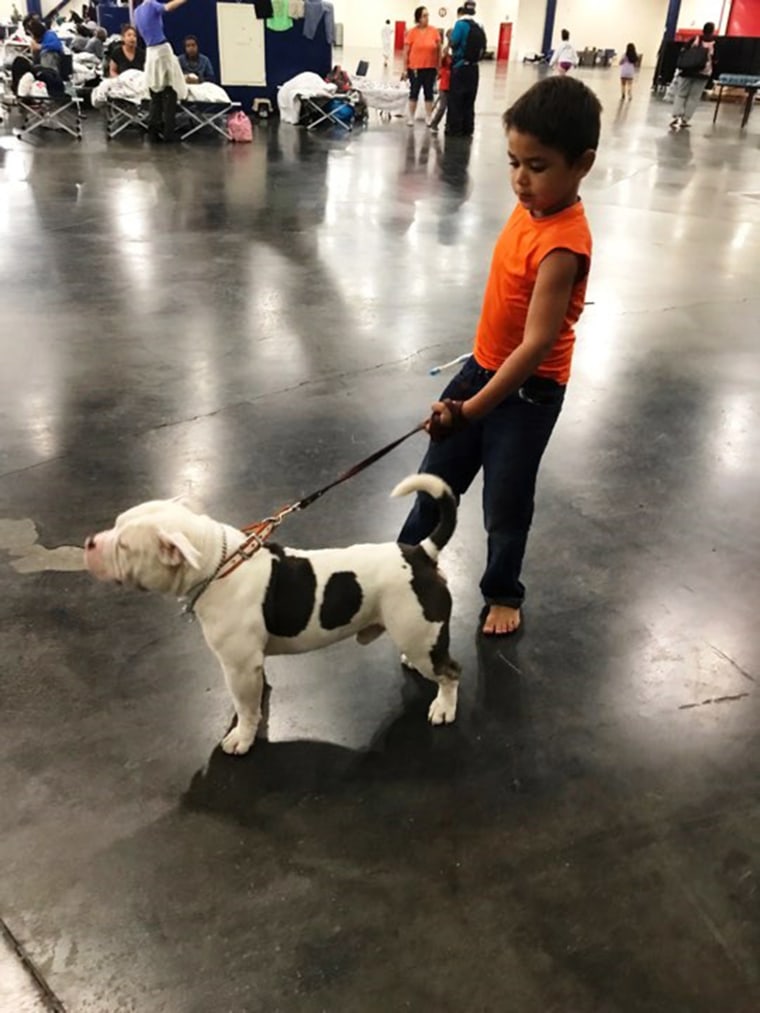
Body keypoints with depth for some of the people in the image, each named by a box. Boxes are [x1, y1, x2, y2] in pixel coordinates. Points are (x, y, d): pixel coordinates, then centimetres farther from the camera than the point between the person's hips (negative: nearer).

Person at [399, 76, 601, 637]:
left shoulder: (563, 244, -27)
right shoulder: (532, 206, -2)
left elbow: (537, 345, -31)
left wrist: (472, 409, -33)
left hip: (528, 390, -8)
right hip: (484, 366, 8)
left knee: (506, 500, 9)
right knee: (438, 474, 19)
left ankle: (503, 592, 34)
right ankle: (408, 557, 41)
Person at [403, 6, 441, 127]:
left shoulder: (434, 31, 1)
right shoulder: (412, 32, -4)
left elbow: (439, 50, 6)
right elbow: (406, 52, -1)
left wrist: (439, 67, 4)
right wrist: (405, 69, -3)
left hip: (430, 68, 2)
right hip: (415, 68, -2)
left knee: (429, 93, 7)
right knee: (414, 92, 7)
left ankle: (428, 119, 14)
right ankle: (411, 118, 16)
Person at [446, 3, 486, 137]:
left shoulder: (461, 23, -7)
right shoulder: (479, 27, 11)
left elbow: (453, 43, -12)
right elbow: (482, 49, 8)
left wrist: (450, 42, 8)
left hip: (460, 68, -6)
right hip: (474, 68, 6)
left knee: (455, 100, 2)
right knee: (469, 101, 12)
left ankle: (454, 130, 4)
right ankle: (467, 129, 16)